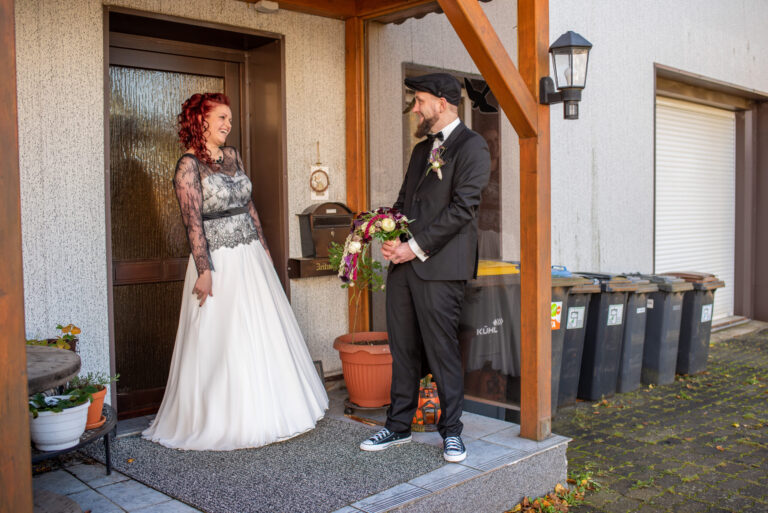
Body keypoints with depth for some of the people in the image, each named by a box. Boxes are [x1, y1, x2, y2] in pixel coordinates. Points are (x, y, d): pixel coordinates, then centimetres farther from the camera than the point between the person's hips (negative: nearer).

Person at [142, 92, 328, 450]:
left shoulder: (232, 157, 11)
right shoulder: (189, 165, -10)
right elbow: (193, 220, -16)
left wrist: (264, 247, 15)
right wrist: (204, 270, -20)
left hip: (251, 257, 7)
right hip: (219, 262, -7)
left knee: (265, 335, 13)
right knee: (223, 342, 0)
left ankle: (268, 412, 29)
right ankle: (221, 421, 16)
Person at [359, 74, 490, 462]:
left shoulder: (471, 146, -5)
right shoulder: (422, 149, 21)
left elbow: (462, 207, -14)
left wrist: (416, 247, -14)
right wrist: (389, 238, 3)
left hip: (439, 266, -7)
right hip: (404, 261, 8)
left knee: (442, 350, -1)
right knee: (403, 349, 12)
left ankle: (451, 431, 14)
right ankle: (399, 426, 23)